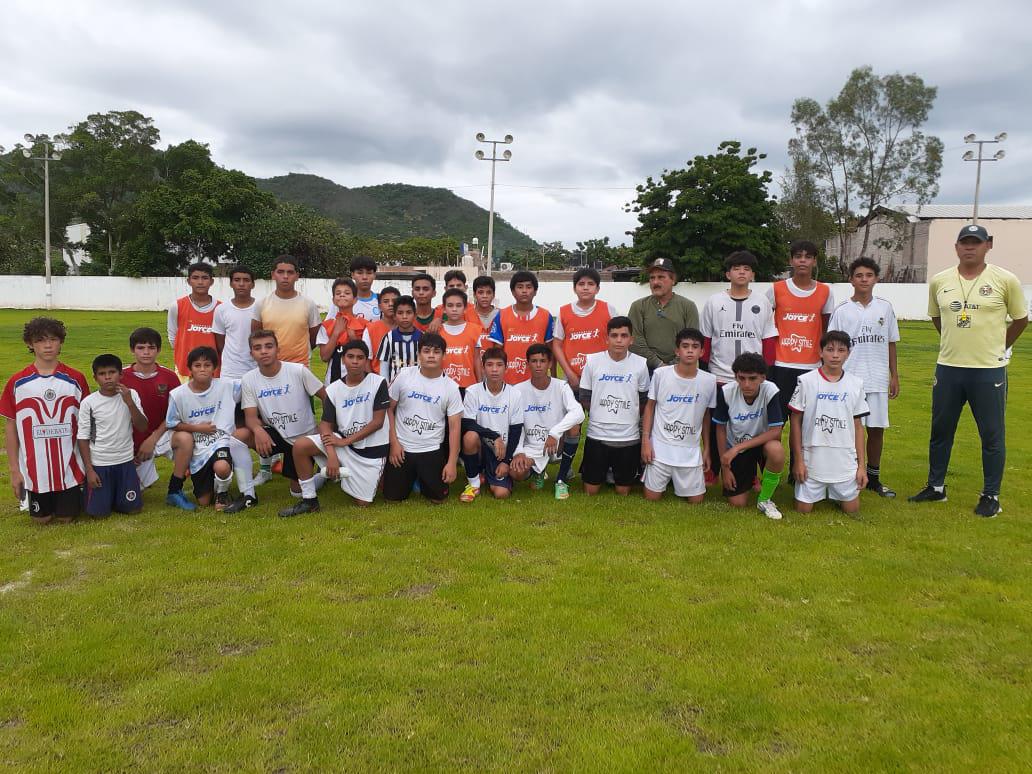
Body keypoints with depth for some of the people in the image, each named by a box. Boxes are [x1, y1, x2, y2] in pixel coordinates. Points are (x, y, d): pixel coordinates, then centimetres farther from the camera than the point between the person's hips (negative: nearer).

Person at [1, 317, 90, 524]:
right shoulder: (17, 382, -4)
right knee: (41, 519, 11)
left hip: (70, 467, 0)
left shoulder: (75, 379, -3)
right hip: (35, 469, 0)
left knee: (66, 518, 7)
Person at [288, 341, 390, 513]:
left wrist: (346, 441, -15)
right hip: (342, 441, 3)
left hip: (372, 448, -3)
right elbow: (326, 424, -6)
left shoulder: (378, 382, -11)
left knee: (362, 503, -2)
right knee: (300, 446, -19)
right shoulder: (333, 389, -2)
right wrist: (331, 455, -22)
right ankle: (309, 500, -4)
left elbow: (378, 422, -13)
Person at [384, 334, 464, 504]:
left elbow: (455, 427, -5)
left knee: (438, 498, 0)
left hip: (432, 450, 0)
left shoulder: (451, 387, -6)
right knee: (392, 497, 1)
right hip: (402, 448, 0)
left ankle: (424, 479, 32)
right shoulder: (404, 376, -6)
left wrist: (452, 463, -10)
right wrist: (394, 443, -5)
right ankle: (411, 477, 33)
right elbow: (388, 409, 2)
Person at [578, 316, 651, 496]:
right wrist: (600, 416, 2)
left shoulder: (640, 364, -3)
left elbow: (644, 401, 6)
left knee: (623, 492, 8)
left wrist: (627, 417, 2)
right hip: (597, 435, 0)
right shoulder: (593, 361, -3)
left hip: (629, 437, 0)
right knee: (591, 491, 7)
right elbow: (585, 398, 5)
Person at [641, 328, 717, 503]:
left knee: (696, 500, 5)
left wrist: (706, 448, 10)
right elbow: (650, 406, 1)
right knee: (652, 497, 3)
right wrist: (645, 440, -4)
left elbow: (706, 415, 7)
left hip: (691, 450, 2)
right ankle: (667, 477, 35)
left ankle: (677, 480, 35)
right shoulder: (660, 373, -10)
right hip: (660, 446, -1)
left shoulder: (709, 380, -5)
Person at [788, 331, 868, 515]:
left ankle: (834, 493, 36)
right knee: (803, 510, 3)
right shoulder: (806, 381, -6)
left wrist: (861, 465, 3)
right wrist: (798, 460, -4)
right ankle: (819, 491, 33)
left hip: (845, 462, 2)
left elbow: (858, 427, 6)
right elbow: (796, 422, -1)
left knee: (852, 510, 6)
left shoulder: (856, 384, 1)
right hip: (812, 460, -2)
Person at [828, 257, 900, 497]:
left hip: (878, 380, 3)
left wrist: (894, 376, 10)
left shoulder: (885, 307, 7)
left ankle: (873, 478, 21)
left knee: (876, 429, 8)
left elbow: (891, 343, 12)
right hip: (849, 380, -3)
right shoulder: (842, 311, -1)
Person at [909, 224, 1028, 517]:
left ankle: (991, 496, 17)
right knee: (940, 431, 12)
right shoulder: (939, 281, 2)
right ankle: (936, 487, 27)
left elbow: (1020, 319, 6)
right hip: (947, 368, 3)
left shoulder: (1005, 280, -6)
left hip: (989, 371, -3)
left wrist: (997, 347, 10)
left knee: (992, 436, 5)